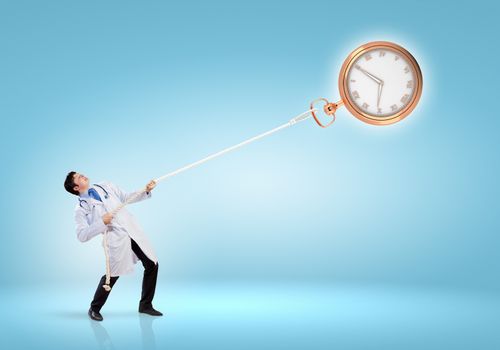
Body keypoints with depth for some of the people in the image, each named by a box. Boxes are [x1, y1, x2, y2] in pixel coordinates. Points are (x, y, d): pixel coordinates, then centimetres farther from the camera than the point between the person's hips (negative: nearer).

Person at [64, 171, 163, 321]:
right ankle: (94, 309, 25)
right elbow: (82, 236, -10)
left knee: (152, 265, 6)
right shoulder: (81, 208, -4)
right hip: (116, 240, -5)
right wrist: (102, 222, -18)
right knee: (112, 275, -2)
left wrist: (146, 191, 4)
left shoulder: (106, 186, 11)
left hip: (134, 232, 5)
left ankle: (145, 305, 22)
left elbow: (126, 198, 19)